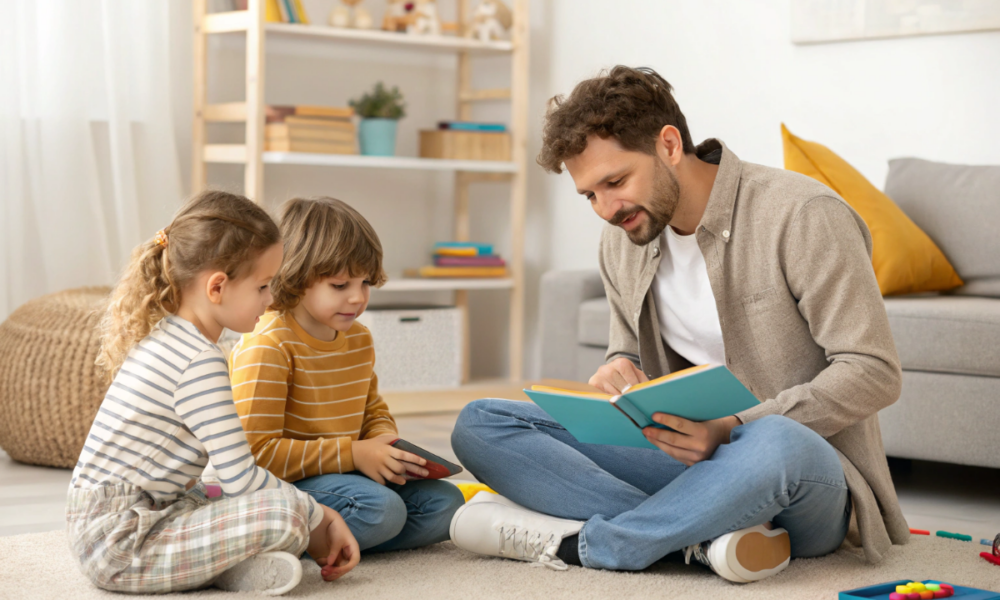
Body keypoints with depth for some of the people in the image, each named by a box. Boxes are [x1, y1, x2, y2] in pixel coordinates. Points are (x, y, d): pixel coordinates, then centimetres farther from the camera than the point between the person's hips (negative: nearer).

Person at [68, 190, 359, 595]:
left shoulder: (166, 339, 14)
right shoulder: (200, 363, -17)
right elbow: (243, 480, -18)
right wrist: (320, 519, -4)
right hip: (120, 546, -11)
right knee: (283, 514, -25)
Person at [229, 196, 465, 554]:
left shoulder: (359, 339, 11)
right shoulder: (267, 346, -17)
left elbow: (374, 410, 25)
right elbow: (258, 451, -21)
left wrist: (384, 444, -2)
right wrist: (354, 454, -22)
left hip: (344, 473, 9)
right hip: (284, 484, -9)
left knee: (445, 502, -4)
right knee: (381, 509, -31)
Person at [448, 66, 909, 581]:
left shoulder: (802, 215, -13)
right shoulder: (621, 241, 8)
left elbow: (873, 372, -15)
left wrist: (733, 429, -25)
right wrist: (620, 370, -6)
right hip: (691, 458, 6)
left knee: (778, 445, -44)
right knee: (479, 424, -9)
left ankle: (574, 544, -21)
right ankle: (706, 535, -25)